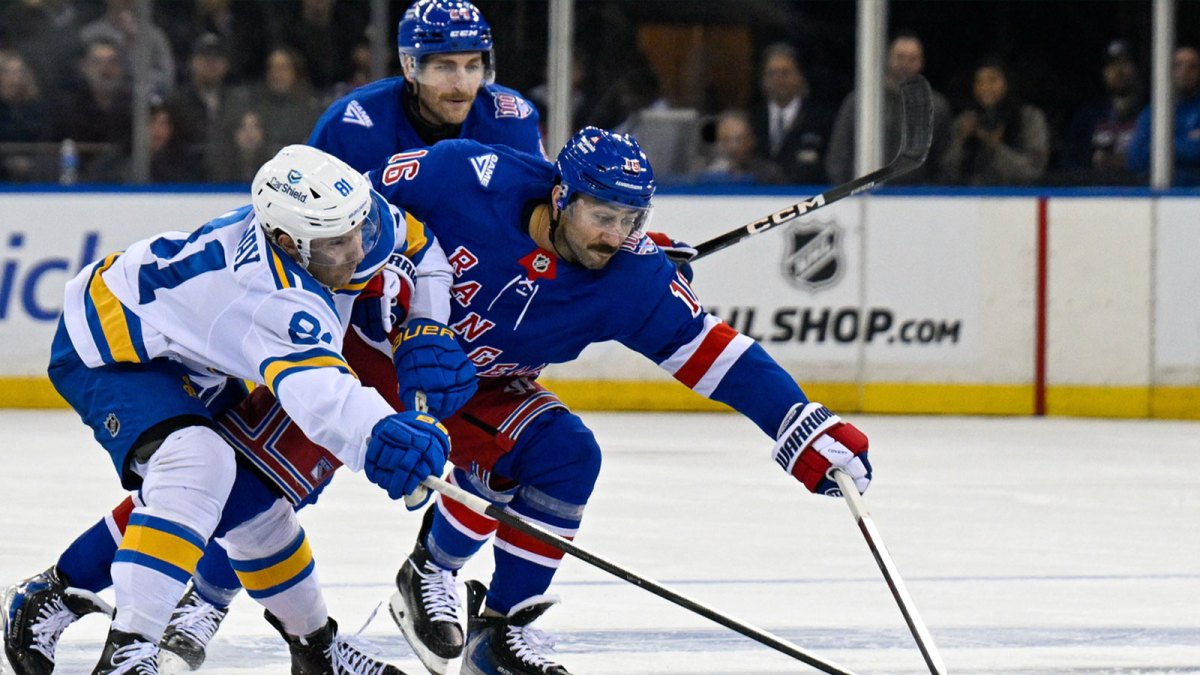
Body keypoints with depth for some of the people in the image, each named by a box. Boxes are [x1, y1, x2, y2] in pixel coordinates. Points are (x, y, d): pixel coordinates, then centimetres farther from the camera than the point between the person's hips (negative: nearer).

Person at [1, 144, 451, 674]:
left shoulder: (364, 225, -16)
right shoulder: (275, 298, -40)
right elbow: (311, 384, -58)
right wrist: (374, 437, -77)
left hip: (188, 359, 10)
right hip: (107, 350, -10)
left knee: (251, 501, 12)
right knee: (196, 464, -32)